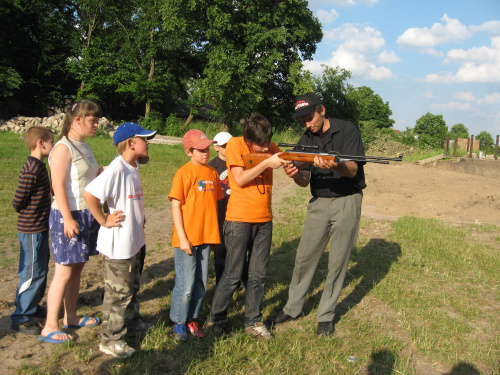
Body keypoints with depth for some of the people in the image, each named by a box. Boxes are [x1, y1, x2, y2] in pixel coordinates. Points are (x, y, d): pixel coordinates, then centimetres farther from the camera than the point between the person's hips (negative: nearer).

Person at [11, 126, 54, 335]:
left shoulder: (37, 166, 9)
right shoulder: (32, 170, -22)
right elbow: (18, 202, -18)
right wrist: (27, 215, -3)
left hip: (39, 229, 10)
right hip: (32, 231, -10)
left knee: (41, 270, 20)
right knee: (32, 273, -2)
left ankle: (31, 306, 36)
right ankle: (21, 318, 10)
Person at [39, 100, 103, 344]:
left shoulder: (84, 147, 13)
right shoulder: (63, 148, -14)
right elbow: (58, 186, -19)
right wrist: (68, 218, -22)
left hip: (87, 215, 9)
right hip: (69, 216, -8)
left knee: (77, 268, 15)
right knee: (64, 271, -3)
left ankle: (70, 317, 29)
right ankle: (50, 327, 8)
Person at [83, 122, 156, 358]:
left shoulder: (133, 167, 5)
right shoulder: (116, 169, -23)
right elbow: (89, 193, -31)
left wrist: (139, 216, 10)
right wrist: (105, 221, -22)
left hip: (134, 240, 9)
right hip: (118, 244, -9)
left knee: (132, 285, 25)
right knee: (118, 292, 3)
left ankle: (132, 321, 44)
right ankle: (111, 341, 17)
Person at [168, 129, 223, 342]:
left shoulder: (212, 173, 8)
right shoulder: (184, 173, -9)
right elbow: (175, 206, -10)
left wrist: (215, 234, 12)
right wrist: (182, 237, -14)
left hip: (206, 237, 5)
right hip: (187, 239, -5)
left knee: (201, 283, 13)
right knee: (186, 284, 1)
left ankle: (192, 319, 28)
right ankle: (179, 322, 19)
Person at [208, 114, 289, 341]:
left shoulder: (270, 148, 7)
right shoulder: (235, 145, -7)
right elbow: (240, 179, -15)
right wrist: (267, 163, -20)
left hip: (264, 220, 5)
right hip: (239, 219, -5)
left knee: (258, 275, 10)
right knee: (233, 275, 1)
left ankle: (253, 322, 24)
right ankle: (216, 320, 19)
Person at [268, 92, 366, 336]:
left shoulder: (347, 131, -8)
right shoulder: (306, 140, 5)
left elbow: (353, 170, -18)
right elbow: (304, 181, 0)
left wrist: (334, 166, -39)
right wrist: (294, 174, -24)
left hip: (346, 201, -4)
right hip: (318, 203, 4)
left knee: (338, 261, 3)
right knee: (304, 257, 4)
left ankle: (326, 316, 16)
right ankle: (293, 308, 20)